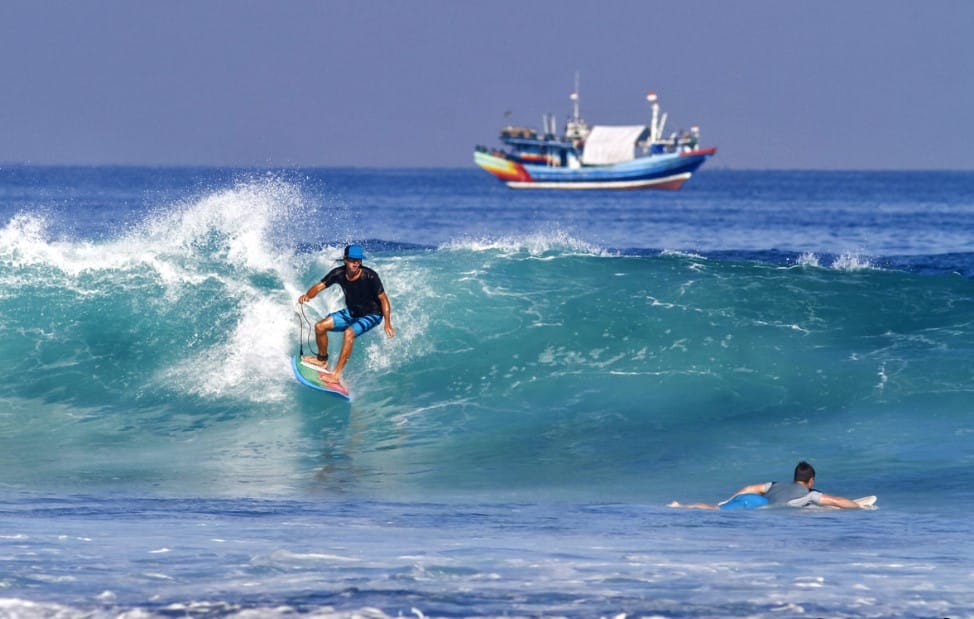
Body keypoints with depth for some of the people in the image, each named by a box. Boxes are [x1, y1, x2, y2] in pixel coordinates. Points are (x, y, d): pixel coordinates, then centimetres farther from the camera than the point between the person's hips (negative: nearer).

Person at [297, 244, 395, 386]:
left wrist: (388, 324, -27)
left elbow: (383, 299, -21)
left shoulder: (370, 276, -27)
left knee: (349, 332, -32)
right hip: (351, 312, 6)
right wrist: (307, 295, -32)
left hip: (371, 315, -6)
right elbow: (319, 286, -10)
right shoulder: (339, 273, -15)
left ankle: (336, 374, -30)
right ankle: (322, 360, 23)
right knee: (320, 326, -3)